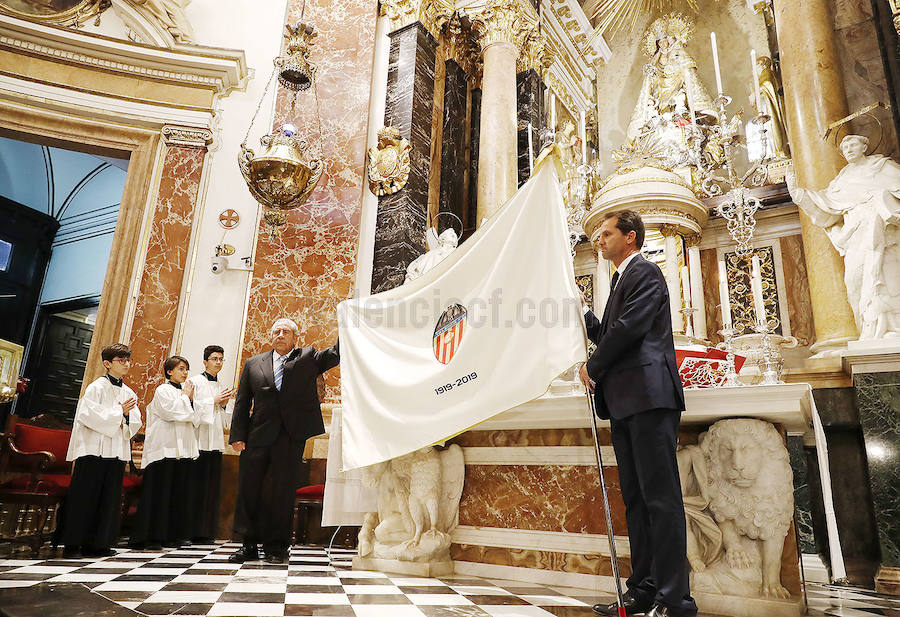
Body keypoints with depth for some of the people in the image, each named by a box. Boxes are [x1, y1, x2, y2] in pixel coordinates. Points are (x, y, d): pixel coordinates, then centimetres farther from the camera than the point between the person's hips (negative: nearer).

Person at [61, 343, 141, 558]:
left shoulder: (129, 392, 13)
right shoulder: (97, 387, -4)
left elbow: (135, 423, 12)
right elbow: (88, 415, -15)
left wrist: (127, 415, -9)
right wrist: (118, 412, -14)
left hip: (116, 450, 6)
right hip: (94, 449, -6)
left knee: (109, 498, 7)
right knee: (85, 496, -3)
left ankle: (95, 544, 15)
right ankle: (72, 545, 6)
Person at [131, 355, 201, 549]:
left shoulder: (185, 391, 19)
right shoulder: (162, 390, 0)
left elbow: (195, 420, 15)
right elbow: (173, 413, -15)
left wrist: (191, 399, 3)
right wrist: (185, 397, -2)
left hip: (183, 449, 7)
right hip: (164, 449, -7)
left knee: (180, 493, 6)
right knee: (160, 492, -5)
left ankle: (174, 535, 12)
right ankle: (151, 536, 0)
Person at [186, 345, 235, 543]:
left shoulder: (223, 387, 18)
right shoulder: (195, 382, 1)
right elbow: (192, 408, -10)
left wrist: (225, 403, 0)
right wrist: (215, 401, -10)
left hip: (216, 442, 6)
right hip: (199, 441, -6)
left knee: (212, 487, 6)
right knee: (197, 487, -6)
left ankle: (207, 531, 12)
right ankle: (195, 532, 2)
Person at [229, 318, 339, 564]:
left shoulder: (308, 358, 9)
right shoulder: (253, 364, 14)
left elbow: (336, 353, -3)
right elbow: (242, 403, 11)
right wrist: (238, 435, 1)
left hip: (291, 435, -2)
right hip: (258, 435, 2)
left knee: (283, 490, 2)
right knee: (248, 488, 5)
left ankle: (276, 546, 14)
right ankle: (249, 544, 18)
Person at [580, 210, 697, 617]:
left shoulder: (645, 272, -3)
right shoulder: (621, 279, 26)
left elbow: (629, 327, -16)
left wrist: (593, 368, -5)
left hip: (649, 396, -10)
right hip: (624, 403, 10)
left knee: (660, 498, -9)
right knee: (635, 499, 9)